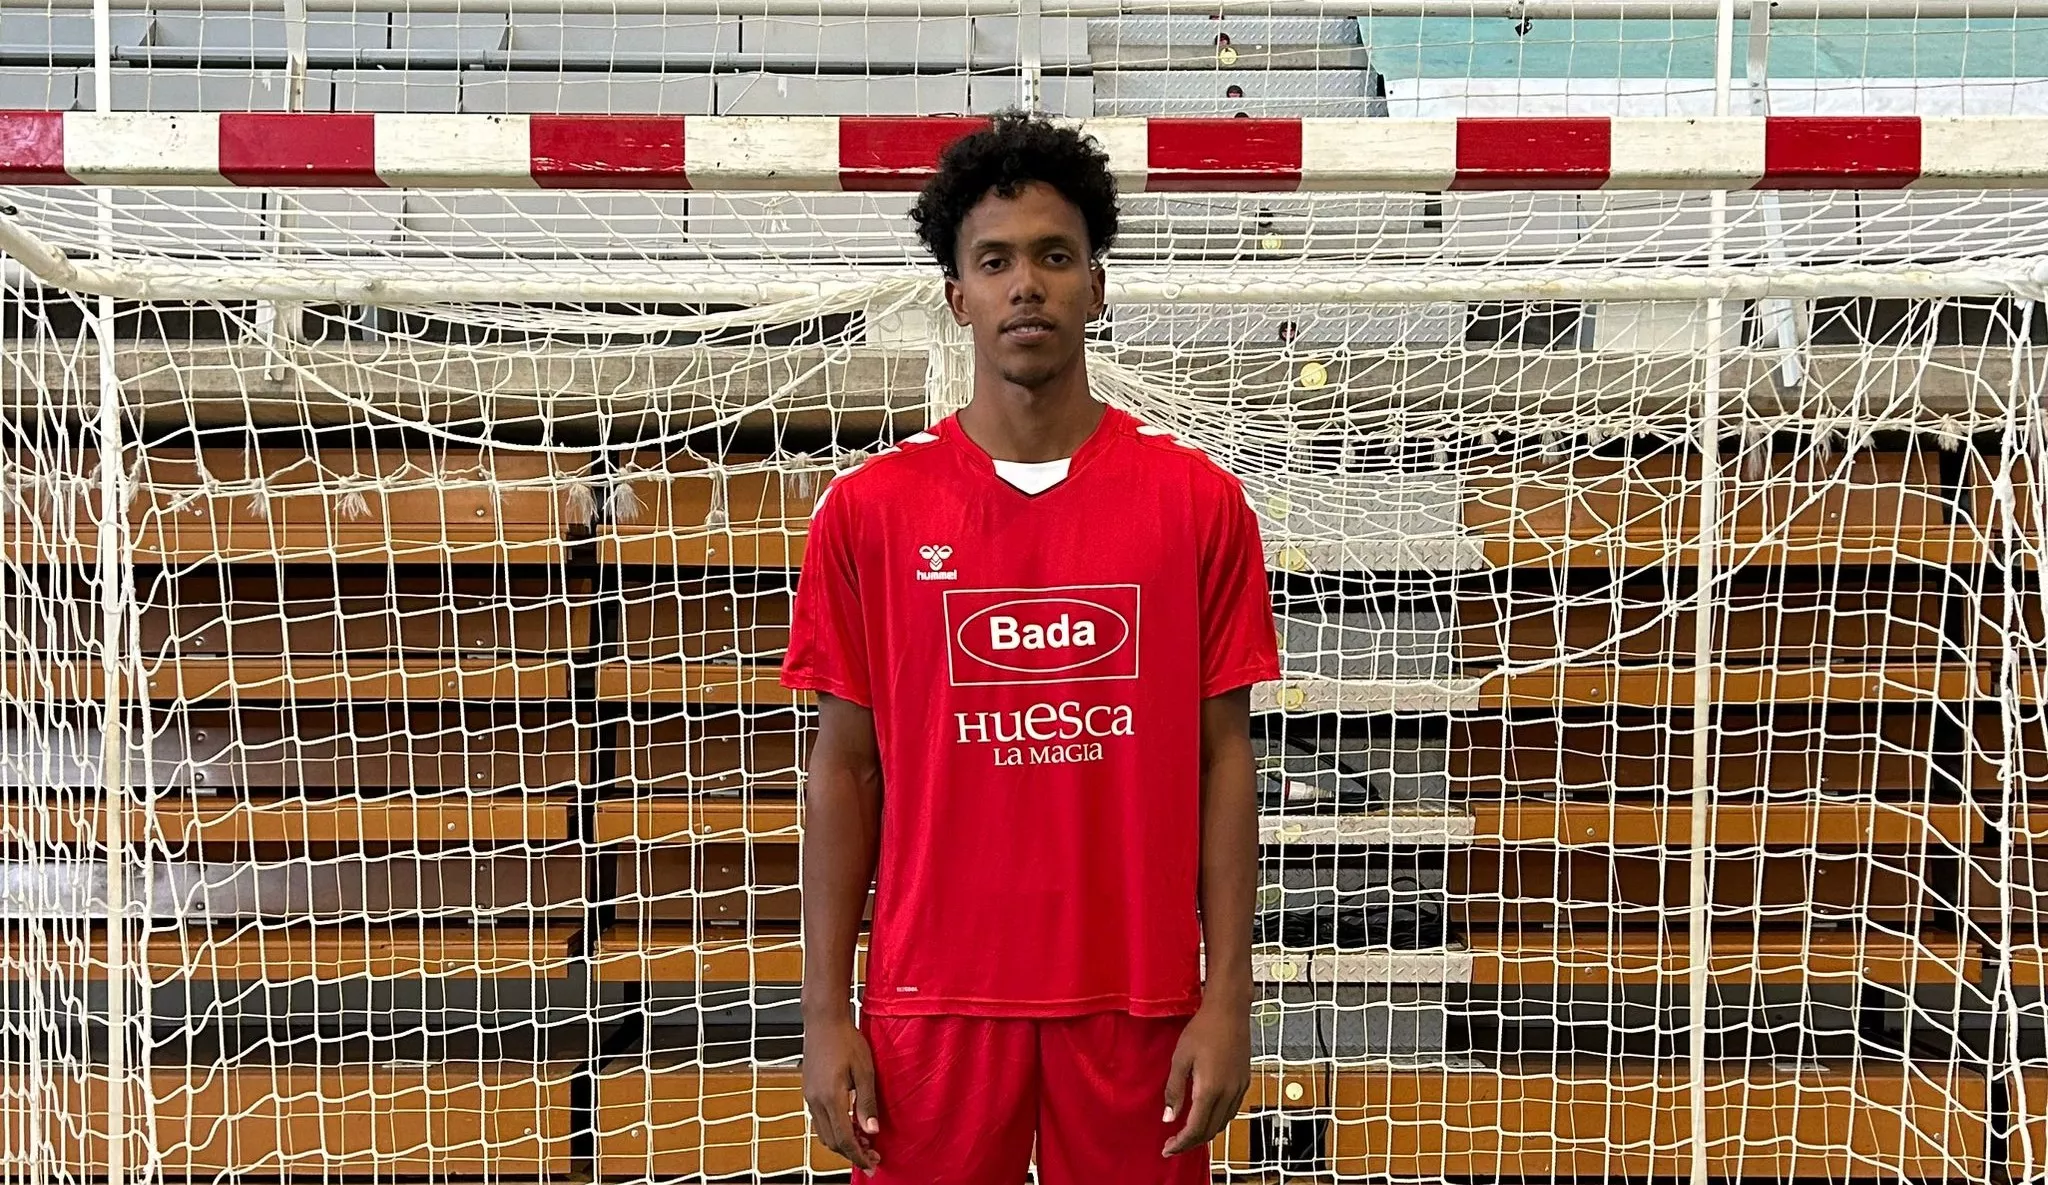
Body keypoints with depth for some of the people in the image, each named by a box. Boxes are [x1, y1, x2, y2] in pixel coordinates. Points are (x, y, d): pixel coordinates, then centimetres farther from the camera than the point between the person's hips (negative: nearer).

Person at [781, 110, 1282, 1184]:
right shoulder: (868, 511, 0)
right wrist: (825, 1014, -1)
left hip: (1138, 998, 0)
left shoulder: (1198, 503, 0)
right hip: (934, 1000, 0)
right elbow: (844, 767, 2)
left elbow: (1223, 758, 2)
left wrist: (1228, 997, -3)